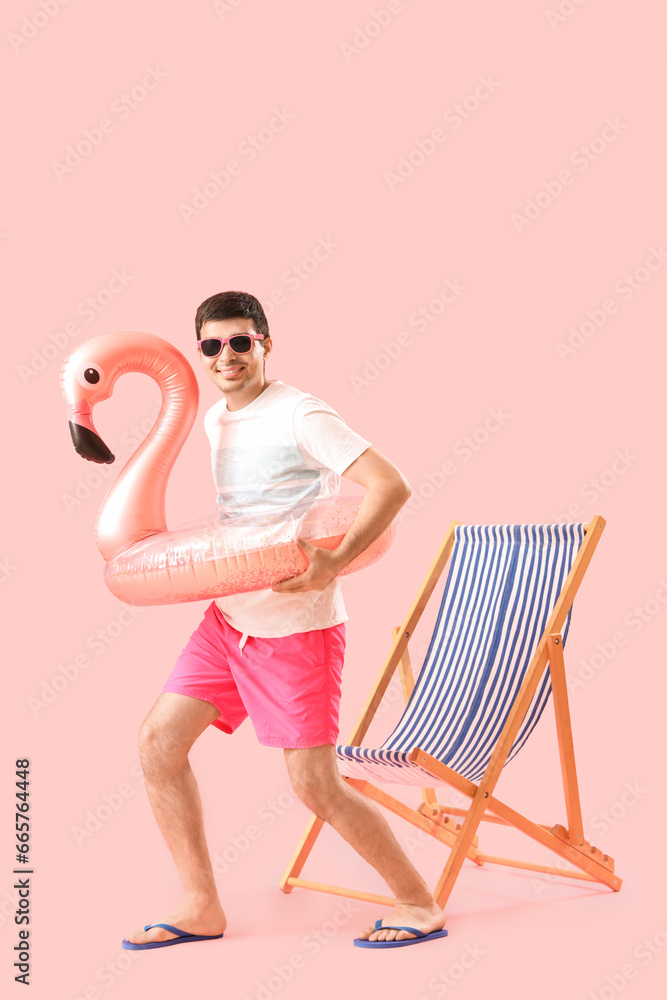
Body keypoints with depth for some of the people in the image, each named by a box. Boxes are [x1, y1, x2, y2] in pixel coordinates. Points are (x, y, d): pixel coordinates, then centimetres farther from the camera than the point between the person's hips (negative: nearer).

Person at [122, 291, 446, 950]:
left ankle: (420, 904, 13)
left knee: (314, 786, -7)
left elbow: (390, 485, -24)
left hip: (298, 628, -8)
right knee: (158, 739, 3)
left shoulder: (299, 415, -14)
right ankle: (201, 908, 16)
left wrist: (335, 562, -35)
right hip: (229, 617, 8)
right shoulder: (216, 420, 11)